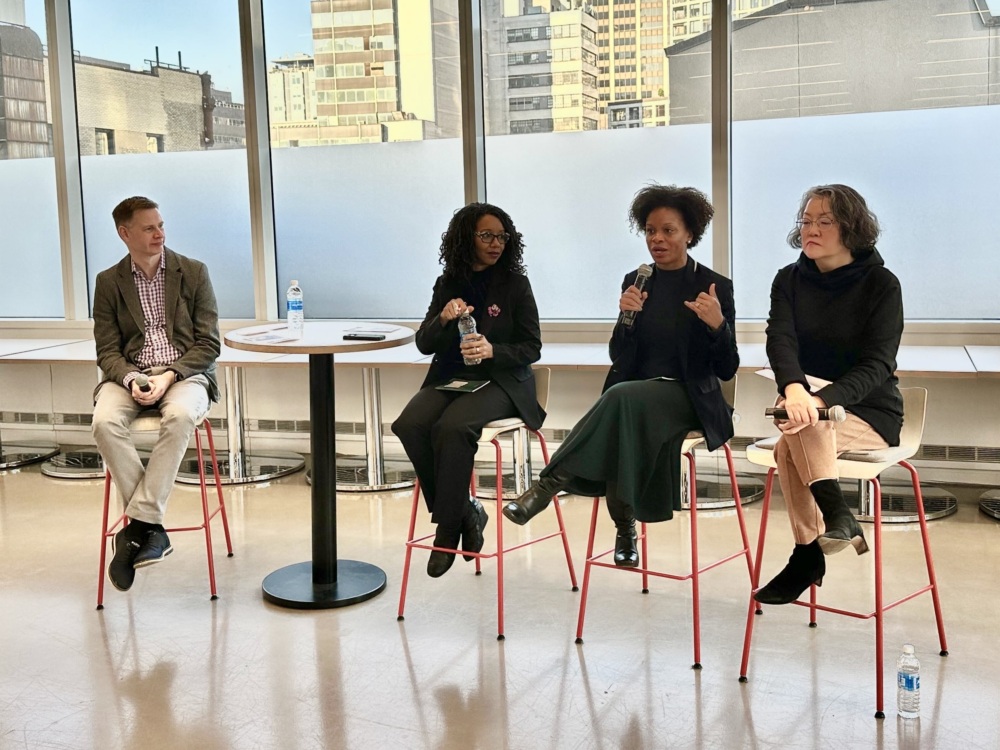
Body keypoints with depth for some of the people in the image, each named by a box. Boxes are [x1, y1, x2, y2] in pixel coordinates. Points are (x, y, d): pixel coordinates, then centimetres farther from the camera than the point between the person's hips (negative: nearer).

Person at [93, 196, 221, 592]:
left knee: (179, 416, -36)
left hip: (186, 372, -1)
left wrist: (170, 377, -15)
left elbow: (208, 344, 1)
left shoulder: (194, 272, 5)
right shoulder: (108, 282, 8)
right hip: (130, 374, 2)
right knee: (105, 421, -32)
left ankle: (137, 525, -30)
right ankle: (152, 529, -25)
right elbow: (107, 351, 6)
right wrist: (131, 380, -16)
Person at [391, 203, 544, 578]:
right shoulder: (447, 284, 9)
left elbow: (532, 348, -2)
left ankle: (448, 529, -18)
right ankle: (463, 511, -11)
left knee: (451, 427, -34)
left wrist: (493, 351, -21)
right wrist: (443, 319, -15)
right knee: (409, 425, -27)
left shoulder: (515, 284, 1)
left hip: (499, 382, -4)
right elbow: (424, 344, 7)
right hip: (449, 379, 4)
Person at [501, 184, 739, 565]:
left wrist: (718, 325, -21)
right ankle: (625, 530, -19)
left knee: (624, 397, -35)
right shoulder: (635, 282, 9)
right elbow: (620, 359, 5)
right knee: (622, 419, -33)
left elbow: (727, 370, -2)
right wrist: (627, 316, -13)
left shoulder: (716, 287, -1)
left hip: (688, 397, -3)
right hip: (633, 395, 3)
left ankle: (548, 485, -36)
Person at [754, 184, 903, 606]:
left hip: (870, 415, -3)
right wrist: (794, 389, -40)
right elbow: (780, 340, -16)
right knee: (795, 429, -33)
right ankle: (837, 516, -29)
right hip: (811, 404, 3)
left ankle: (809, 552, -23)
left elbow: (878, 365, -18)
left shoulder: (881, 284, -7)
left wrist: (819, 400, -37)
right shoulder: (790, 279, 3)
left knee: (790, 444, -31)